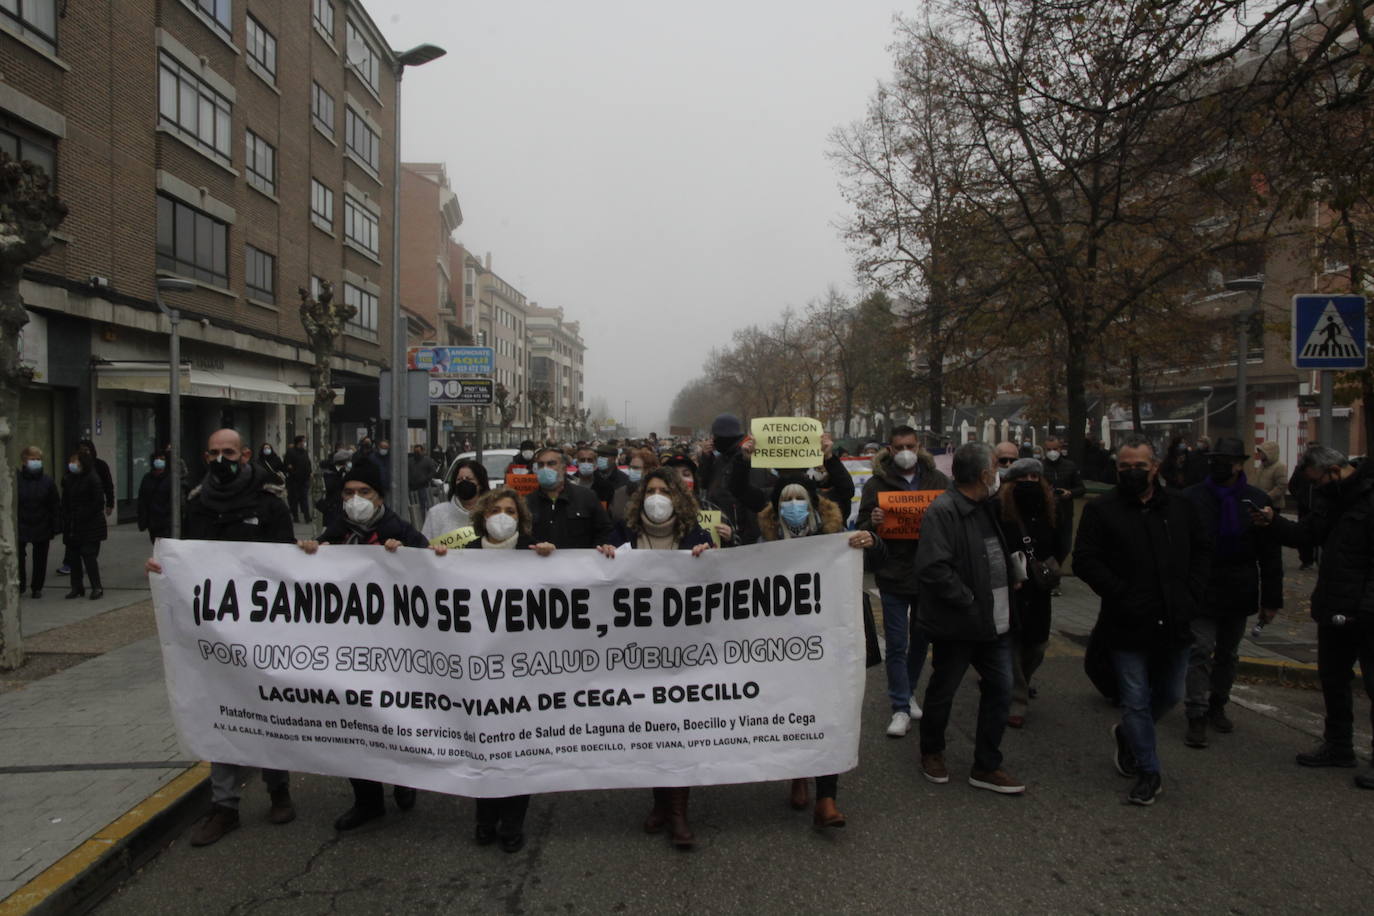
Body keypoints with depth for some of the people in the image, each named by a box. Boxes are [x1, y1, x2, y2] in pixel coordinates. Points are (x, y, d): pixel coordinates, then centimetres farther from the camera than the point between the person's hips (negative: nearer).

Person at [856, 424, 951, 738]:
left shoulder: (938, 480, 5)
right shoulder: (877, 483, -1)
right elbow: (862, 527, 1)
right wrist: (873, 523, -23)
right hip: (893, 575, -3)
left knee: (921, 639, 16)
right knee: (896, 644, 0)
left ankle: (908, 692, 37)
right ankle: (901, 708, 8)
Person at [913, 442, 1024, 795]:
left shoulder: (986, 508, 11)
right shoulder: (943, 511, -20)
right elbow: (933, 567, -27)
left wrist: (1011, 578, 7)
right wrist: (969, 602, -23)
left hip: (993, 621, 8)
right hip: (956, 624, -8)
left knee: (1000, 689, 10)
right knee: (942, 692, 10)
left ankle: (986, 767, 24)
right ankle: (932, 753, 33)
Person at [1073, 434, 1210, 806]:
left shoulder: (1181, 505, 6)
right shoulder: (1101, 509, -6)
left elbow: (1202, 550, 13)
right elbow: (1084, 560, -9)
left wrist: (1192, 593, 0)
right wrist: (1121, 595, -16)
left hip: (1174, 622, 4)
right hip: (1128, 625, -4)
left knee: (1170, 694, 17)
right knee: (1137, 701, 4)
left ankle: (1127, 734, 44)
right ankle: (1149, 773, 19)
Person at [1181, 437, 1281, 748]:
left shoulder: (1257, 500, 0)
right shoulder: (1192, 497, -5)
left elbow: (1271, 556, 3)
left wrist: (1271, 600, 1)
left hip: (1239, 594, 3)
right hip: (1201, 592, -3)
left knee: (1228, 654, 15)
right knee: (1201, 652, -7)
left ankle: (1217, 707, 31)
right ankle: (1197, 717, -2)